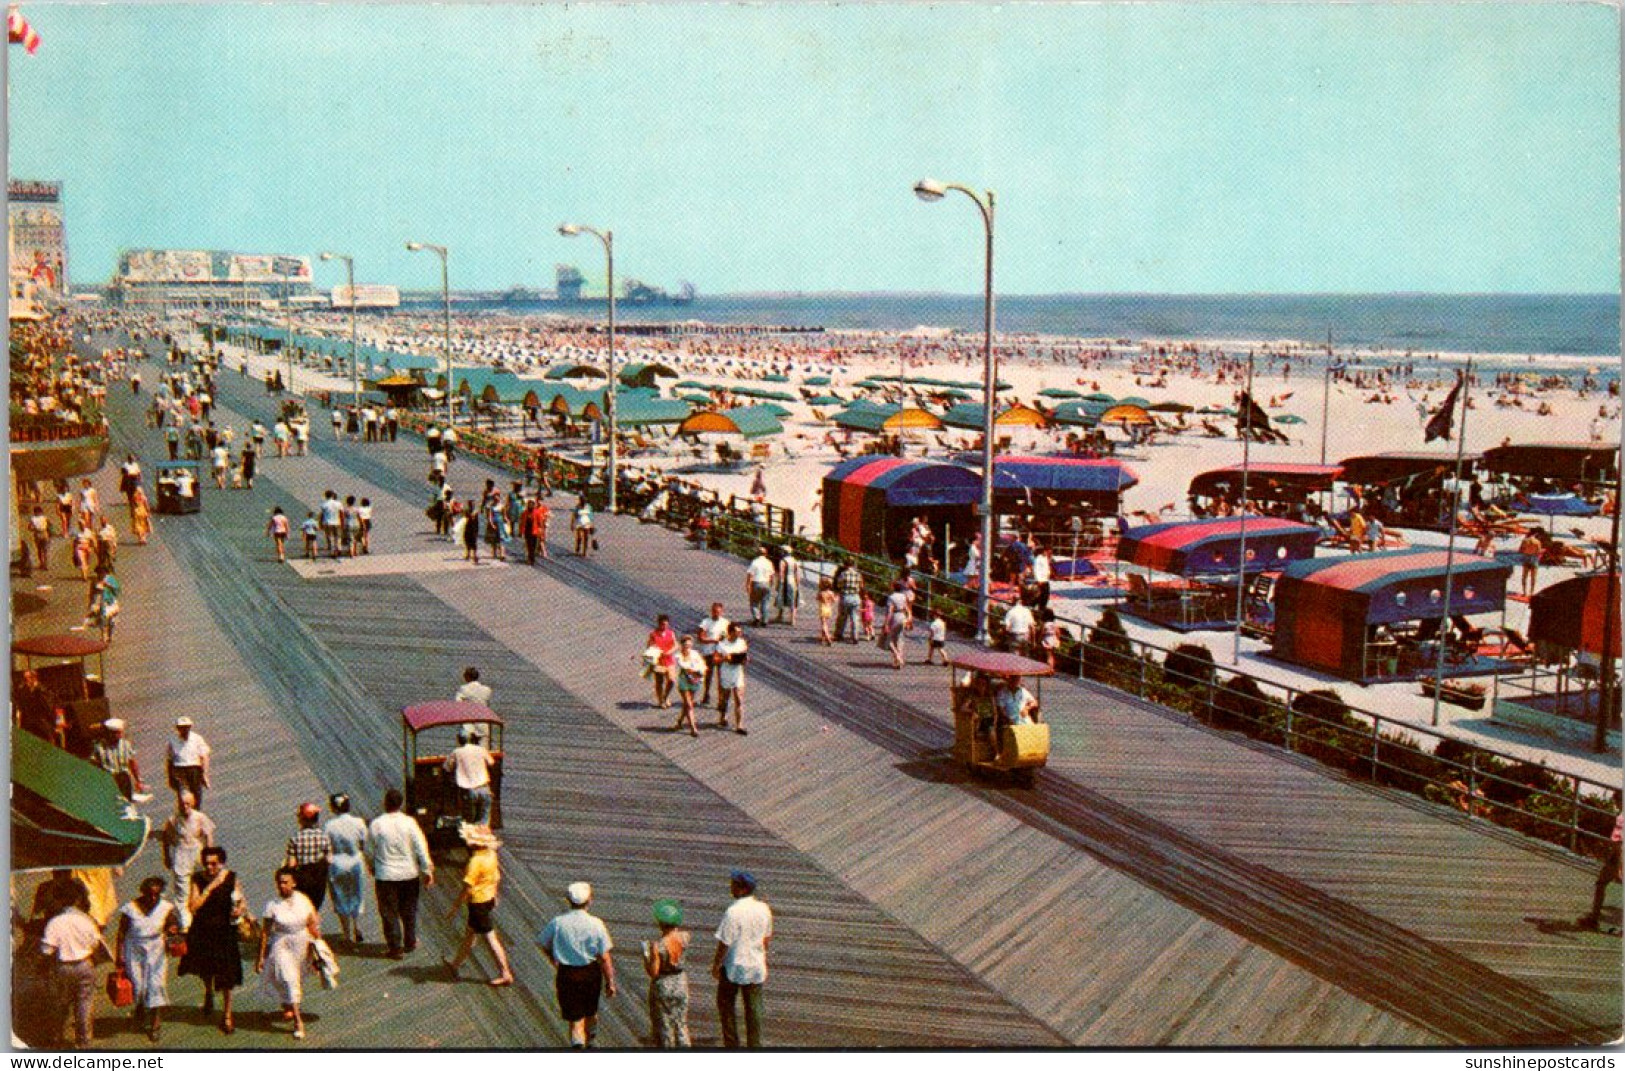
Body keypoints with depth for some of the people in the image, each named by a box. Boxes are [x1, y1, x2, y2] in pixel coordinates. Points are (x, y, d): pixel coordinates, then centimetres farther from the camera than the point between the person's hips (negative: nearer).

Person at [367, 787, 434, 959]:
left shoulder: (376, 824, -12)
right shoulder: (409, 822, -10)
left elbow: (369, 852, -1)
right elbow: (421, 848, -8)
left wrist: (371, 867, 18)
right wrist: (427, 870, 2)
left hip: (385, 876, -2)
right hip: (409, 874, 2)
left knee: (390, 913, 9)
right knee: (409, 910, 18)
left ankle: (396, 948, 12)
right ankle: (410, 943, 30)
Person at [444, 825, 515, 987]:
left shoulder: (476, 861, -28)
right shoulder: (491, 855, -2)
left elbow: (467, 888, -26)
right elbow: (497, 877, 11)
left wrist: (455, 907, -17)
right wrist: (494, 895, 25)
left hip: (478, 902, -9)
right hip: (488, 899, 9)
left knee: (490, 938, 0)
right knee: (471, 933, 24)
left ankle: (505, 974, 6)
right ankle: (456, 964, 42)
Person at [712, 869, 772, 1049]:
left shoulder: (733, 912, -22)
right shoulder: (763, 909, -3)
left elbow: (724, 943, -18)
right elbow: (767, 938, 9)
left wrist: (716, 965, -6)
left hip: (734, 967, -5)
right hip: (756, 967, 5)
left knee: (726, 1005, 13)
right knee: (754, 1009, 13)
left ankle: (731, 1044, 16)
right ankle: (755, 1044, 18)